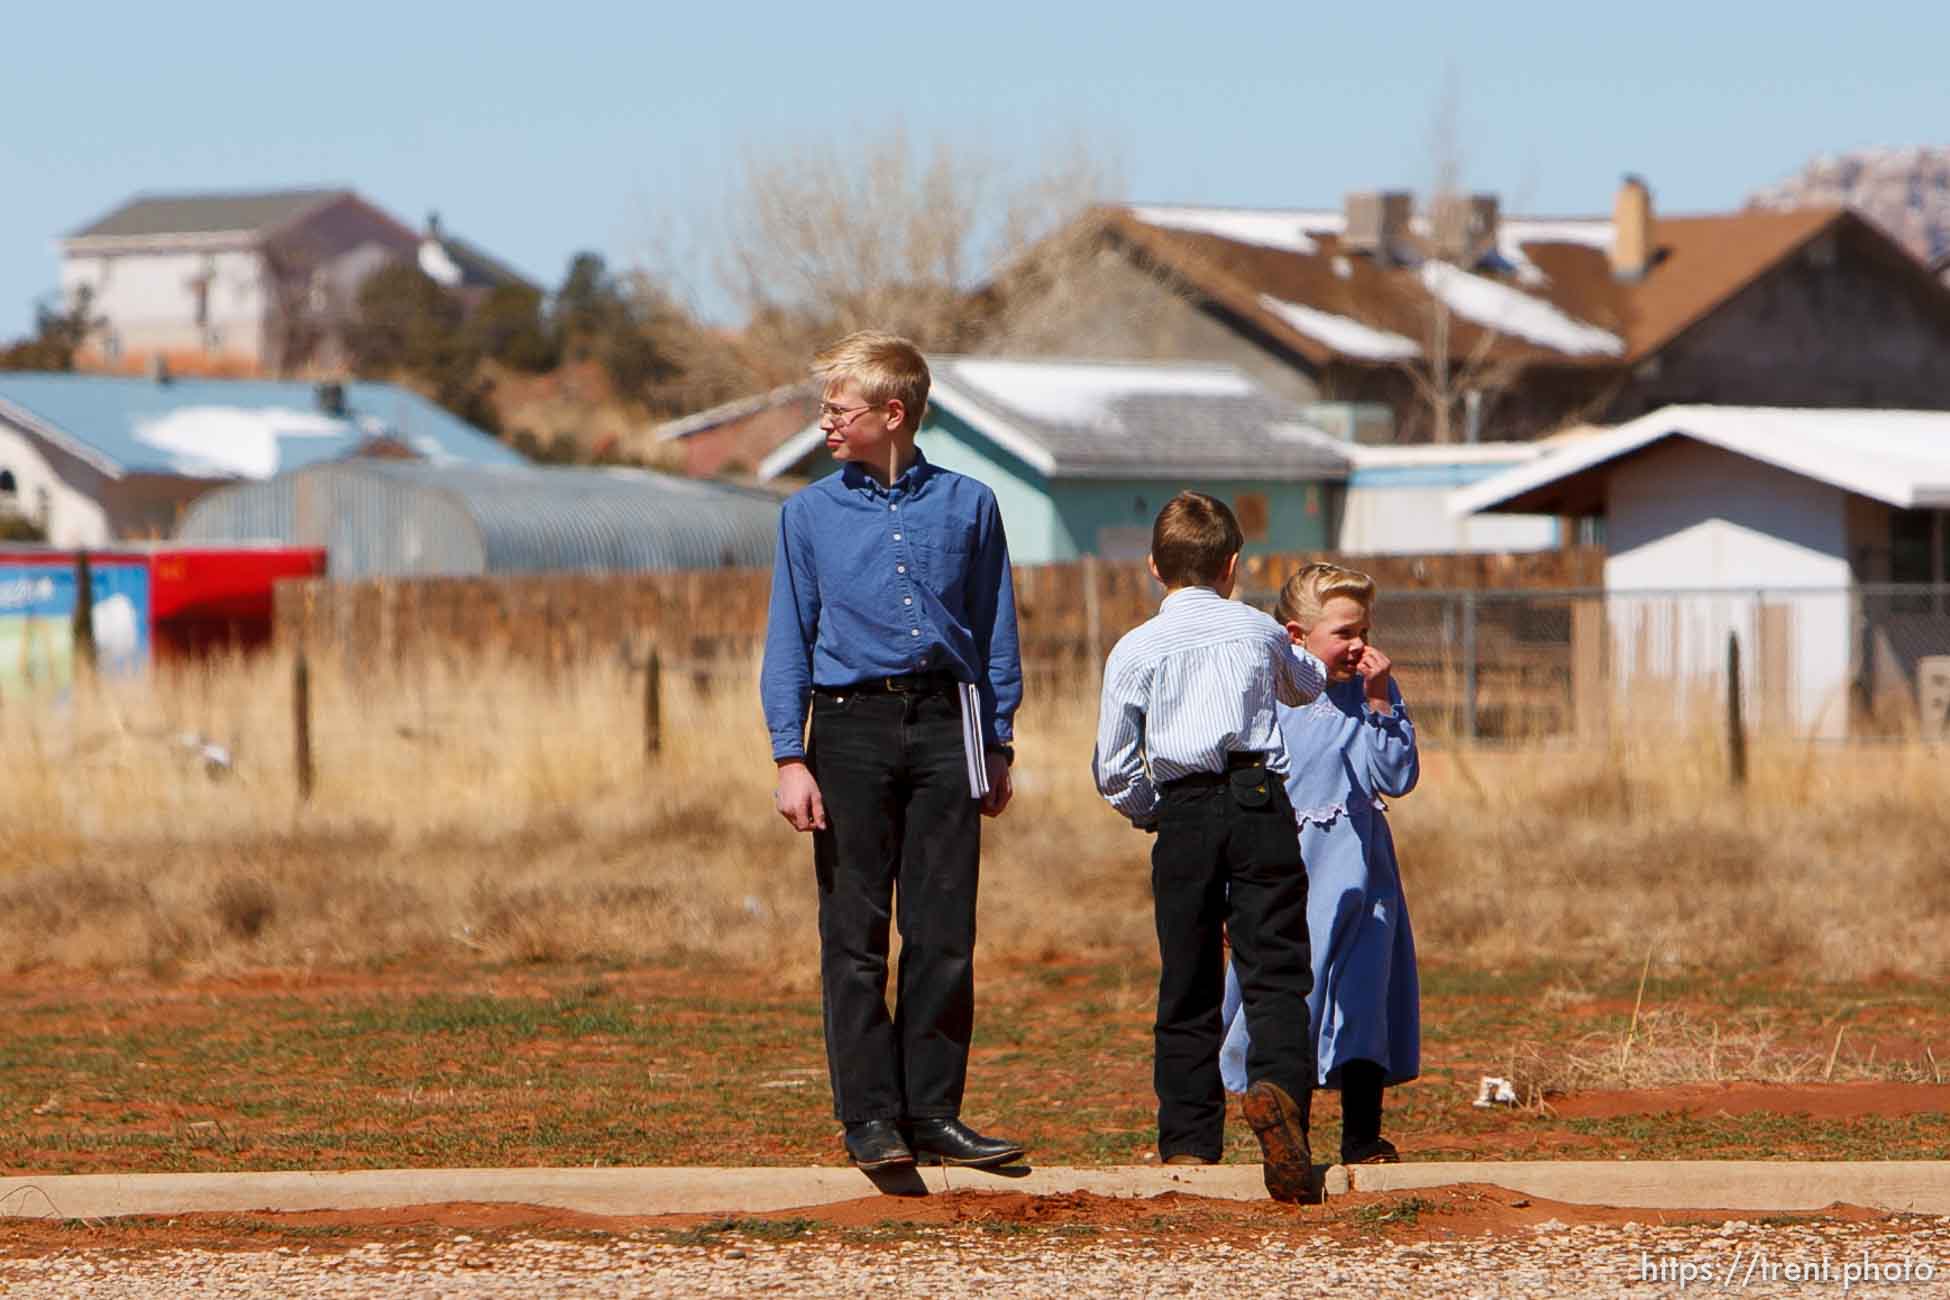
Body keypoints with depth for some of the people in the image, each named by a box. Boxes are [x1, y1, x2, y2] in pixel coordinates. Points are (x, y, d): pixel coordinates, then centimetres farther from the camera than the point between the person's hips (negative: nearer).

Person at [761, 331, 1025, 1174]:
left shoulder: (967, 504, 7)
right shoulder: (809, 514, 6)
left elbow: (996, 632, 12)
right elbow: (789, 640, 5)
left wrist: (999, 746, 8)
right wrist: (791, 758, -4)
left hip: (944, 725, 1)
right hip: (852, 727, -1)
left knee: (944, 935, 1)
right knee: (855, 935, -2)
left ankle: (933, 1111, 7)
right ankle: (870, 1115, 1)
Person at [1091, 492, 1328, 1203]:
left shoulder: (1135, 650, 5)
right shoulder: (1258, 630, 10)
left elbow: (1113, 770, 3)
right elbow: (1311, 683, 33)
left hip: (1183, 814, 0)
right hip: (1261, 803, 0)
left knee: (1188, 987, 6)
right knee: (1276, 968, -3)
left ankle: (1188, 1143, 7)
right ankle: (1278, 1084, -30)